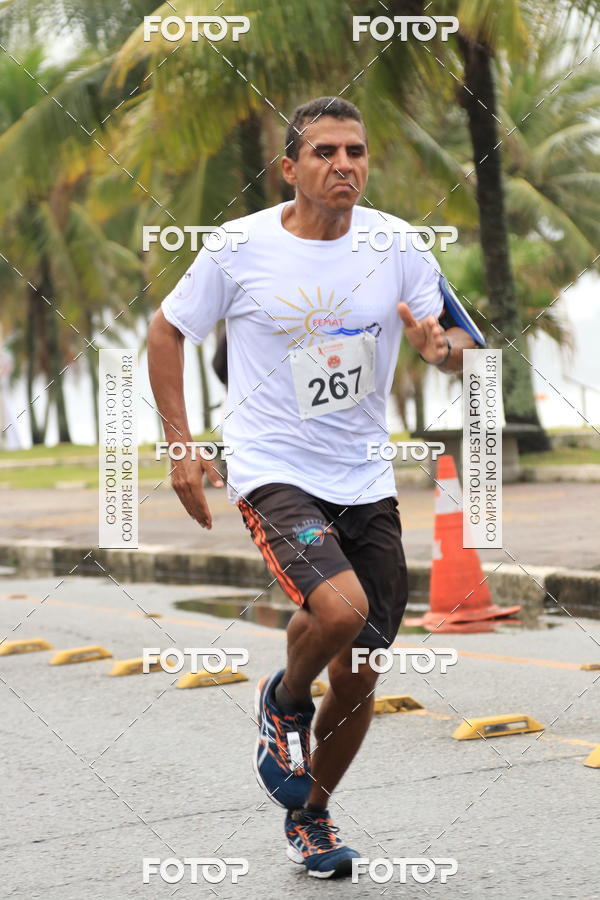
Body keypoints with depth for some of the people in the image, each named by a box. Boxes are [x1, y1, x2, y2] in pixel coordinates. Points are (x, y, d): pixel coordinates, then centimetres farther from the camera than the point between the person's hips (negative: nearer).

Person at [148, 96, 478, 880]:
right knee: (339, 607, -29)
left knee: (358, 678, 6)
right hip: (272, 469, -3)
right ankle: (284, 703, 5)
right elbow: (168, 330, 5)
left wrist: (442, 345, -23)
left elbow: (456, 350, 2)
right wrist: (181, 446, -1)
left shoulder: (395, 244, -2)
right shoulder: (239, 249, -8)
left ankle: (311, 812, 32)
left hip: (366, 481, 4)